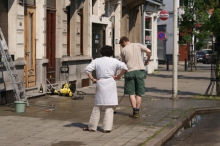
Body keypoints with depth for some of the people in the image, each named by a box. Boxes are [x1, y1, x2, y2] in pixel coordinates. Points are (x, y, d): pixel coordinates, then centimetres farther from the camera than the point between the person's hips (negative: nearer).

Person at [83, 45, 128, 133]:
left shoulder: (96, 61, 6)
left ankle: (92, 126, 15)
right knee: (109, 107, 3)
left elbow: (87, 69, -4)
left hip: (100, 84, 2)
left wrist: (92, 79, 2)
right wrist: (118, 76, -1)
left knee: (97, 106, 12)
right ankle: (107, 128, -1)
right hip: (111, 84, -2)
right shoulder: (114, 61, 2)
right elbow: (125, 68, -9)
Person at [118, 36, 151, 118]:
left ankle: (135, 110, -6)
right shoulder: (138, 45, 8)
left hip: (129, 71, -1)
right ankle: (137, 112, 8)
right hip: (140, 70, 2)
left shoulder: (123, 50, 7)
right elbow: (149, 51, -4)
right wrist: (147, 60, 12)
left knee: (131, 93, 5)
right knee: (139, 93, 7)